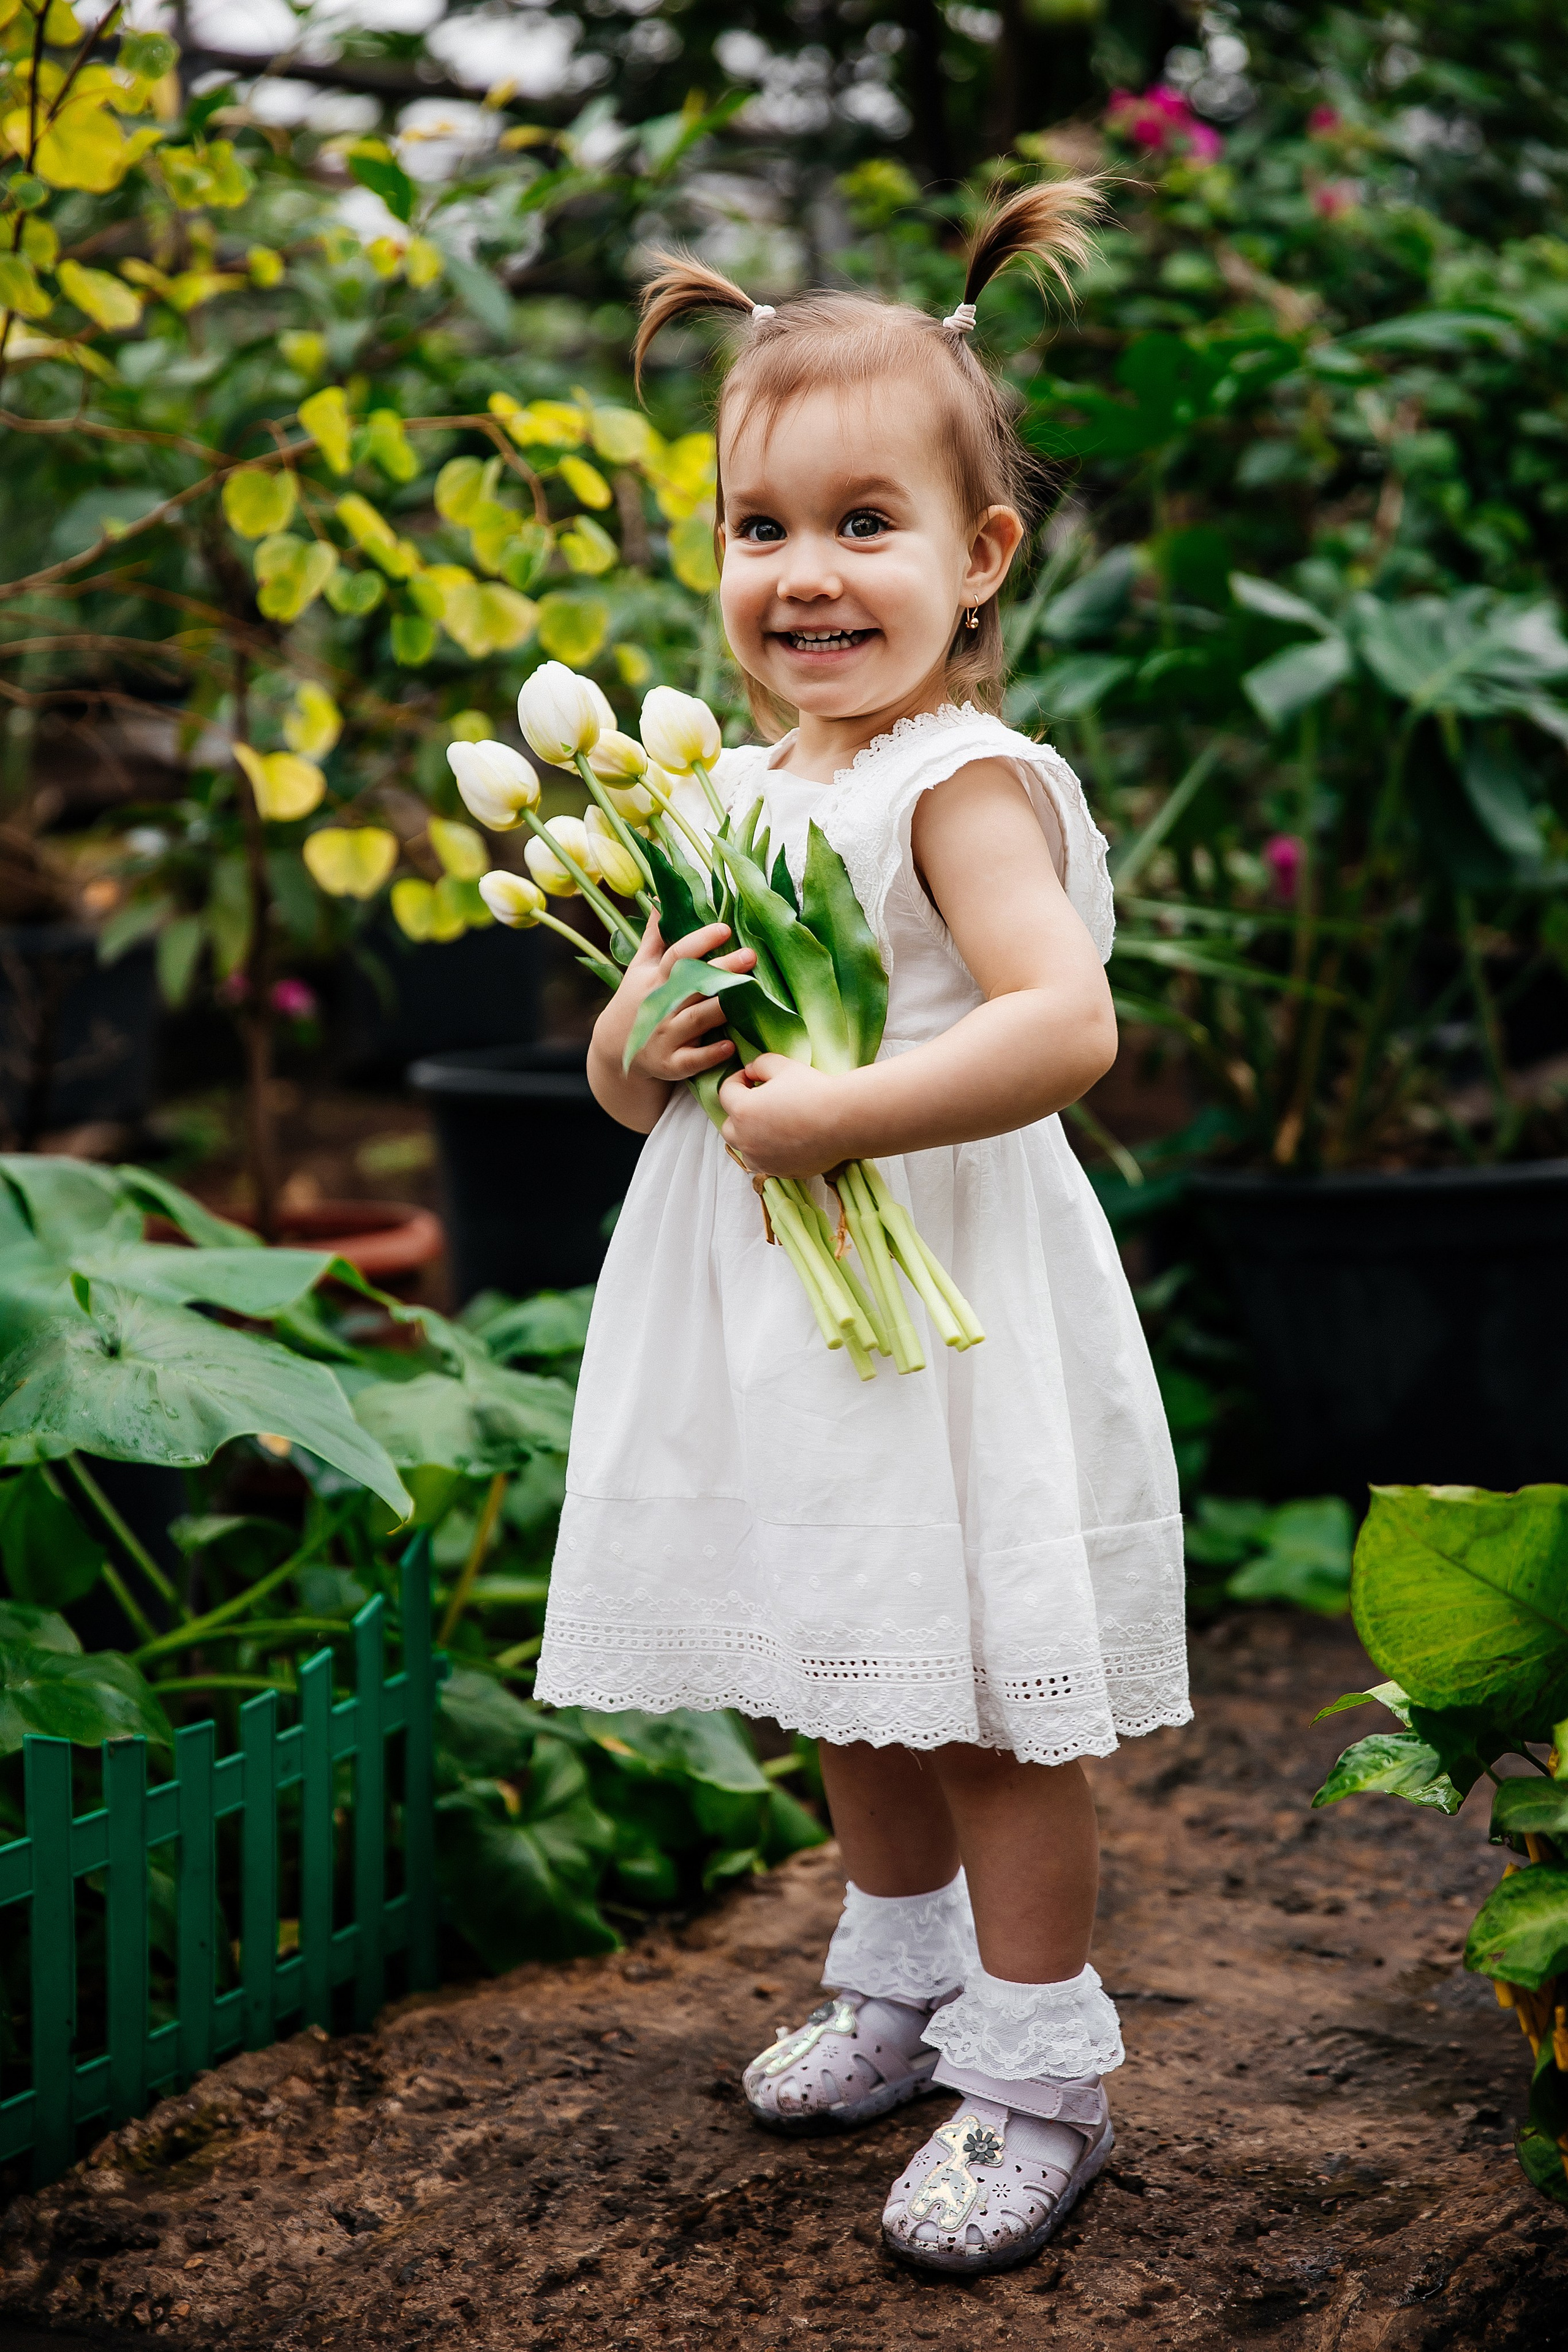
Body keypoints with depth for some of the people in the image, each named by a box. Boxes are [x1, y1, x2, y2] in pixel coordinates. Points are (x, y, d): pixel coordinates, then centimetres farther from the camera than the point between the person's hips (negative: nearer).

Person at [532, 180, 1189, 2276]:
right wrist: (645, 1046, -9)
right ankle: (903, 1983, 39)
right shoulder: (731, 794, 10)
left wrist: (829, 1116, -27)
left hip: (946, 1314, -8)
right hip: (772, 1324, 8)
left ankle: (1038, 2070, 16)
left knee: (987, 1705, 1)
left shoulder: (963, 781, -15)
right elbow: (622, 1071, 15)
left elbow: (1068, 1023, -30)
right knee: (854, 1699, 20)